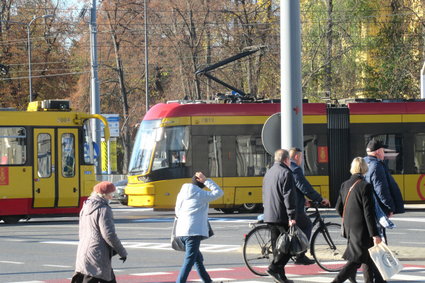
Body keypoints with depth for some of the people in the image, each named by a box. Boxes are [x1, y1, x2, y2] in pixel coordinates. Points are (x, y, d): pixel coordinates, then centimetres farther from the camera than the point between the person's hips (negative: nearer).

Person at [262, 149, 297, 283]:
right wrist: (291, 216, -20)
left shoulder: (268, 173, 17)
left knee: (277, 245, 10)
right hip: (282, 216, -9)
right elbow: (289, 196, -17)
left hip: (269, 216, 9)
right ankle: (274, 267, -17)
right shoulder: (285, 173, -11)